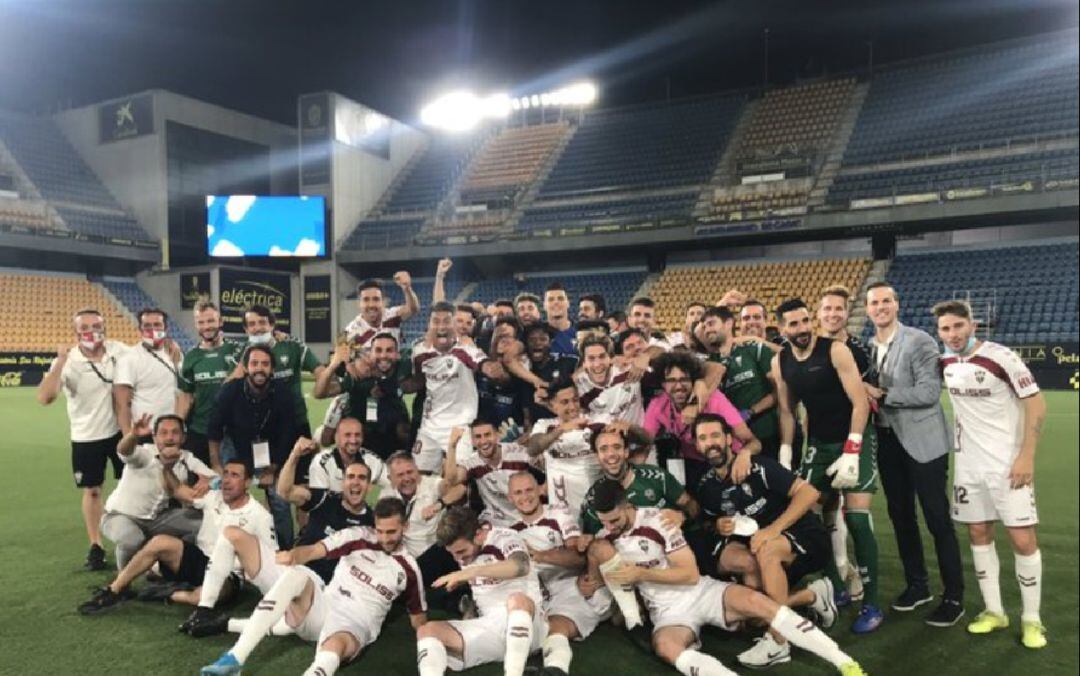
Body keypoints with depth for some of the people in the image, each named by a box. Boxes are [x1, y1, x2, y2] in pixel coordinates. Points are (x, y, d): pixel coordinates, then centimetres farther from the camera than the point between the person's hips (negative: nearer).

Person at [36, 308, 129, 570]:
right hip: (86, 437, -2)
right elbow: (45, 398, -28)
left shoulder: (119, 350, -10)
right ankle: (96, 548, 20)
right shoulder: (68, 362, -17)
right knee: (92, 491, 7)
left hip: (119, 430, 2)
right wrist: (60, 362, -34)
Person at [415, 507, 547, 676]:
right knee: (427, 630, -14)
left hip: (523, 623, -6)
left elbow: (520, 567, -33)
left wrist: (467, 572, -38)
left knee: (517, 600, -39)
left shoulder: (506, 538, -10)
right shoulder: (463, 548, 10)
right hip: (488, 627, 6)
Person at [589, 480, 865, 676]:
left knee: (754, 601, -30)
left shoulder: (656, 521, -11)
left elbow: (691, 574, -12)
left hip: (700, 592, -2)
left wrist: (641, 573, -19)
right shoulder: (604, 540, 3)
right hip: (668, 612, 2)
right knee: (665, 647, -35)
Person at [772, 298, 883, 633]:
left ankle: (871, 604, 2)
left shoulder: (835, 350, -16)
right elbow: (786, 411, 8)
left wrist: (851, 452, -22)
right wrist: (784, 454, 0)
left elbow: (860, 403, -17)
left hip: (854, 440, -5)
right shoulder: (780, 362, -1)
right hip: (818, 442, 5)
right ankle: (835, 589, 18)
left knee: (857, 519, -11)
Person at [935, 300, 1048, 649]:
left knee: (1022, 539, -3)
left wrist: (1026, 456, -17)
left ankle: (1031, 618, 12)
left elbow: (1035, 403, -13)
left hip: (1007, 463, -5)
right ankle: (994, 611, 22)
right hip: (969, 463, 5)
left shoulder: (1001, 357, -15)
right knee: (979, 533, 10)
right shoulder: (945, 361, 2)